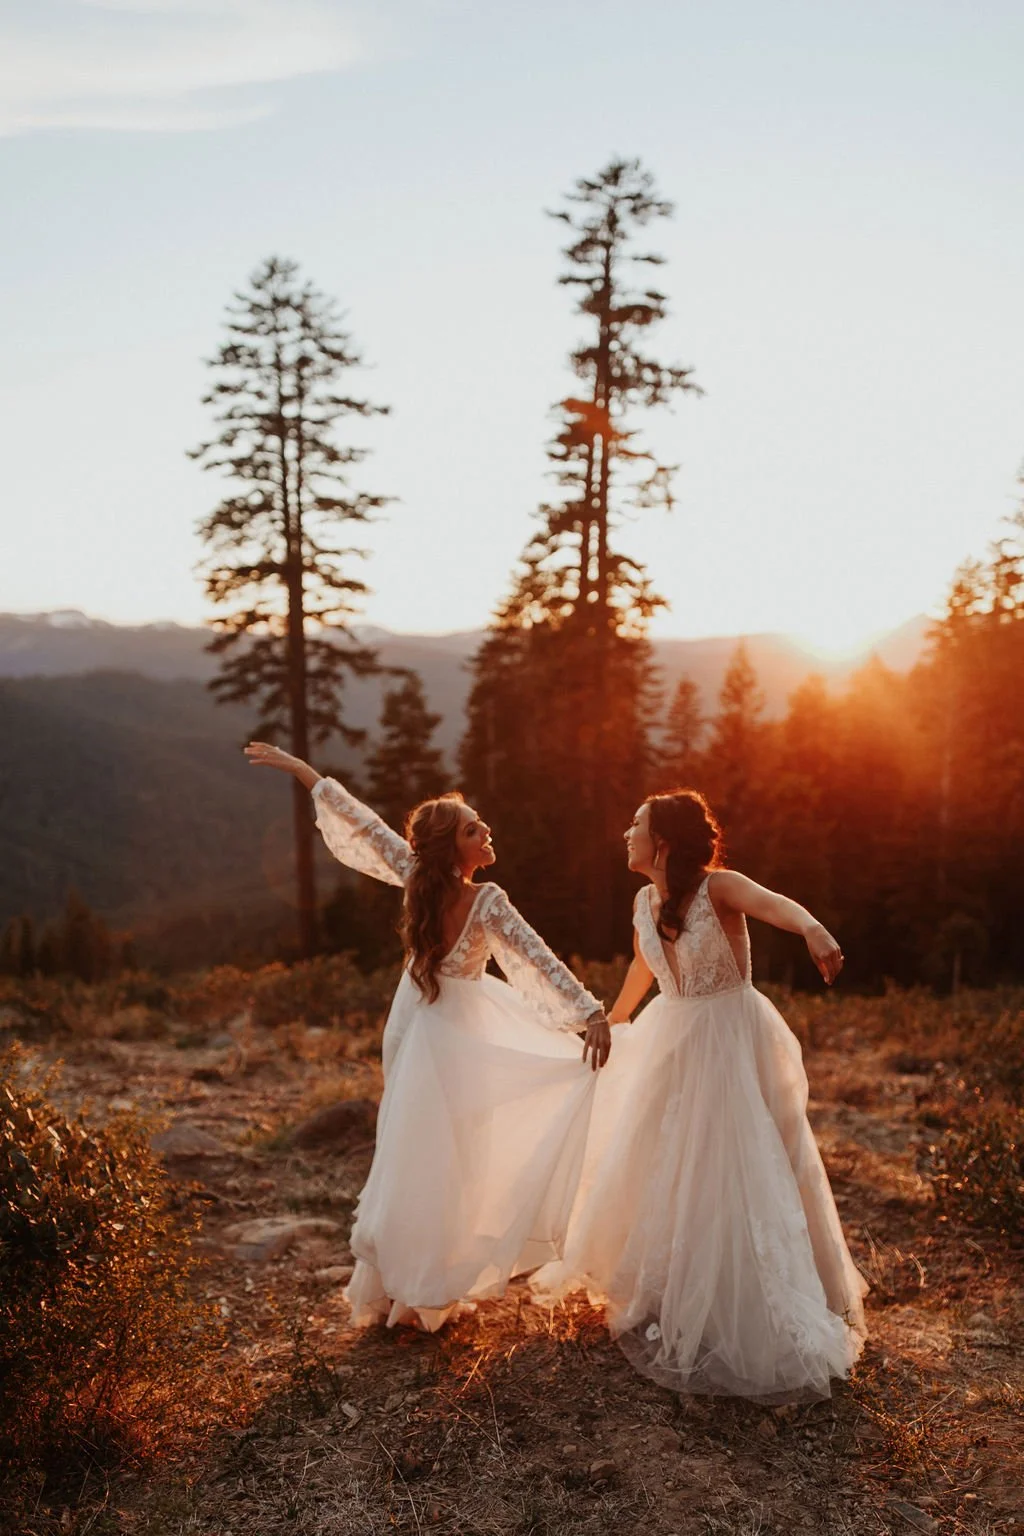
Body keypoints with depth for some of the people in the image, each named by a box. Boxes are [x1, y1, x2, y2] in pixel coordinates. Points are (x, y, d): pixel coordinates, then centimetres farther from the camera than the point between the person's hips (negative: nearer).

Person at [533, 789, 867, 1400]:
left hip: (731, 1045, -7)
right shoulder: (645, 902, 2)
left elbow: (773, 903, -40)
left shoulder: (718, 888, -19)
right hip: (671, 1045, 7)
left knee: (738, 1174, -3)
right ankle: (660, 1293, 36)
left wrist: (813, 929, -62)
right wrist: (614, 1019, 36)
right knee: (655, 1171, 15)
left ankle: (769, 1322, 14)